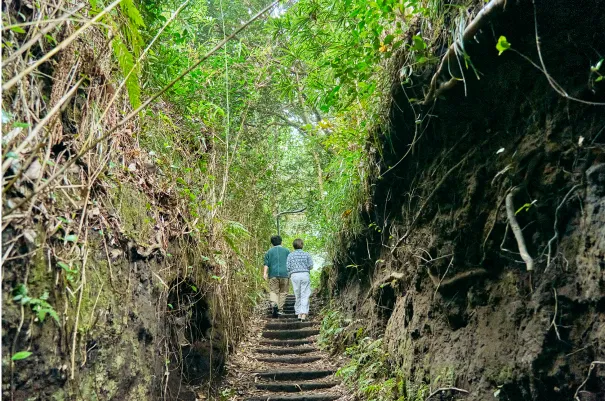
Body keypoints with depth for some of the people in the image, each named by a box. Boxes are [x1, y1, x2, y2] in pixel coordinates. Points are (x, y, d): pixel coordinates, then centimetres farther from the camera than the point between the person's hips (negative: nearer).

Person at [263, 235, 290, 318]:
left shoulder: (269, 252, 10)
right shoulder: (286, 251, 11)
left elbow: (266, 263, -1)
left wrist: (265, 273, -7)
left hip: (273, 274, 0)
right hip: (285, 274, 0)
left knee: (273, 291, 4)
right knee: (283, 292, 9)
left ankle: (274, 304, -22)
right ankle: (280, 309, 8)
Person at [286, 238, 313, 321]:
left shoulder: (290, 255, 4)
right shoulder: (306, 254, 2)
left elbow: (288, 267, 1)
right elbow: (311, 266, 0)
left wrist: (289, 276, 16)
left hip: (294, 275, 1)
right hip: (305, 275, -1)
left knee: (298, 295, 10)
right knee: (305, 295, -2)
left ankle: (299, 313, 11)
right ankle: (304, 314, -12)